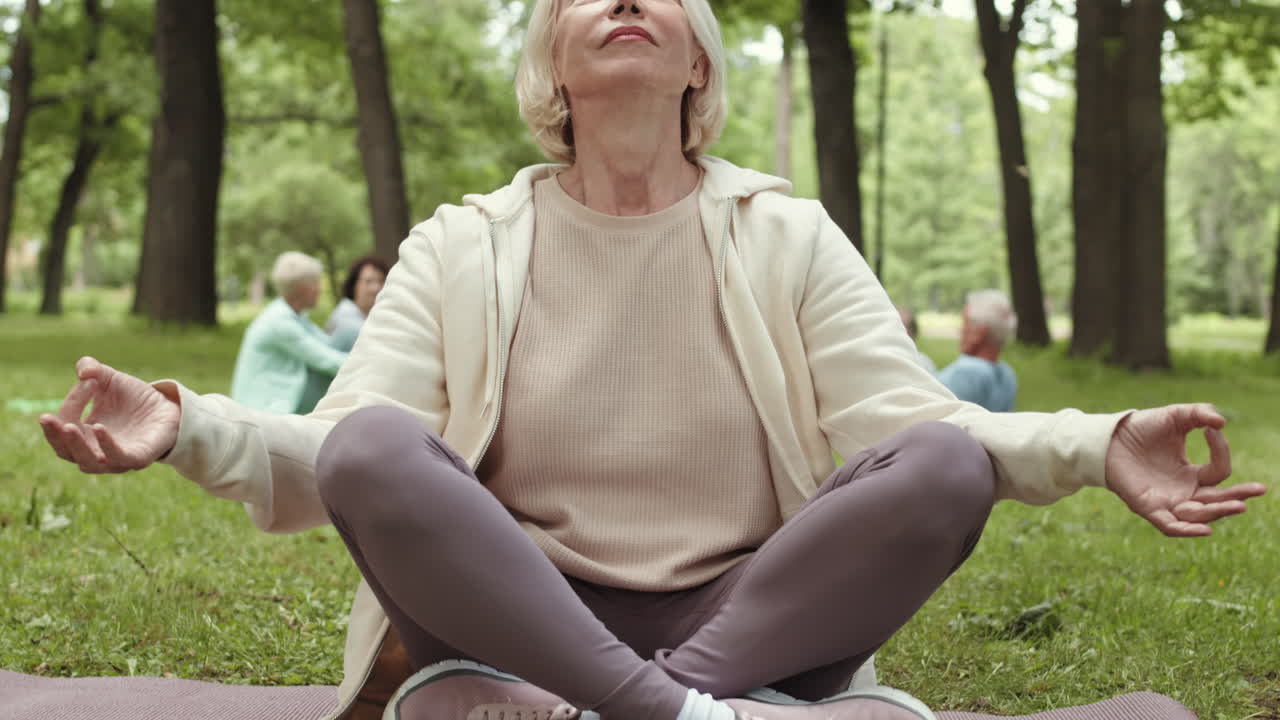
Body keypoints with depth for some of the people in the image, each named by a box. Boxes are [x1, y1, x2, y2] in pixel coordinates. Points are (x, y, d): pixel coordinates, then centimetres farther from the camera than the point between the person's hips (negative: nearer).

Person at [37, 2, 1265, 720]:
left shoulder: (789, 238, 7)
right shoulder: (461, 250, 5)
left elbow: (903, 424, -6)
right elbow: (336, 456, -6)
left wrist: (1096, 445, -25)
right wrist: (190, 427, -27)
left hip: (751, 616, 1)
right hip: (515, 613, 0)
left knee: (948, 465, -24)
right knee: (373, 448, -28)